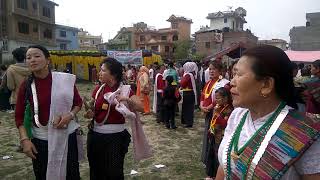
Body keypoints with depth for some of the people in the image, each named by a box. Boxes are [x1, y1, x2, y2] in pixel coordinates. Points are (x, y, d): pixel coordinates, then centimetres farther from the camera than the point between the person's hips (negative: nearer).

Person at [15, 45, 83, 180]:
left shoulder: (65, 80, -8)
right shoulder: (26, 85, -4)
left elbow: (78, 103, 4)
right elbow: (19, 116, 2)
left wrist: (70, 115, -15)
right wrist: (24, 139, -7)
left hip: (66, 136, -1)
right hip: (40, 140, 1)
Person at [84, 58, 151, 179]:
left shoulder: (125, 89, -8)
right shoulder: (98, 89, 3)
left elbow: (141, 108, -15)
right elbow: (91, 108, 16)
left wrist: (127, 100, -29)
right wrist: (89, 113, -6)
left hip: (115, 137, -4)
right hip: (95, 135, 4)